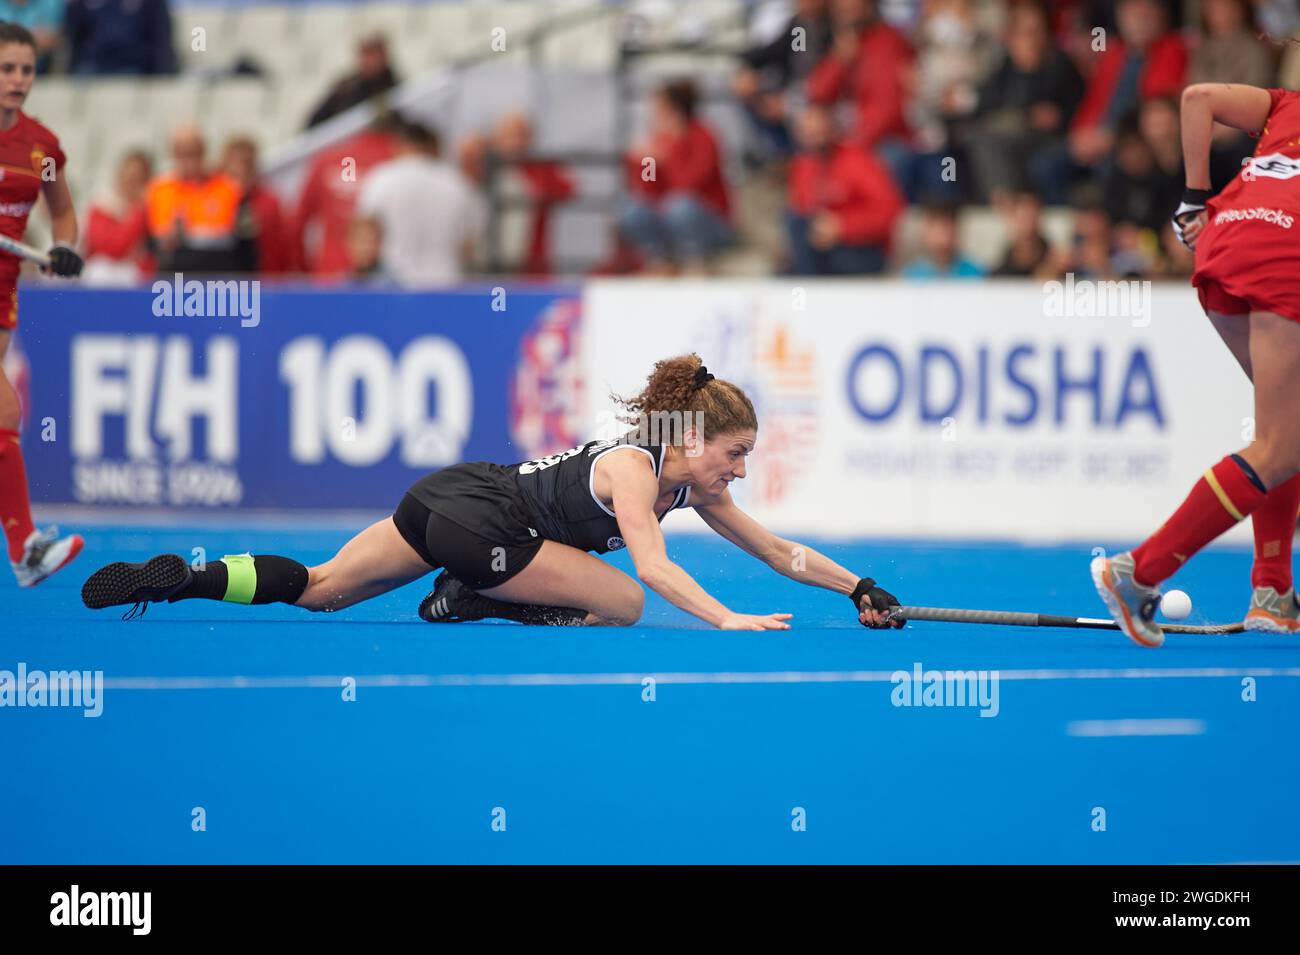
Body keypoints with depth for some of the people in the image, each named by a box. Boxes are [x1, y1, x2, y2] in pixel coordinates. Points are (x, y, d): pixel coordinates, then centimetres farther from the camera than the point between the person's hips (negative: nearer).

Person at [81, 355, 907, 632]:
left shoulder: (693, 484, 7)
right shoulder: (634, 468, -18)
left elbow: (778, 550, 12)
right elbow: (652, 566, -34)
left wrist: (860, 589, 7)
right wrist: (726, 621, -43)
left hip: (450, 495, 9)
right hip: (473, 517, -9)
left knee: (314, 590, 14)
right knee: (625, 605, -7)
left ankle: (175, 578, 4)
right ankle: (473, 599, -3)